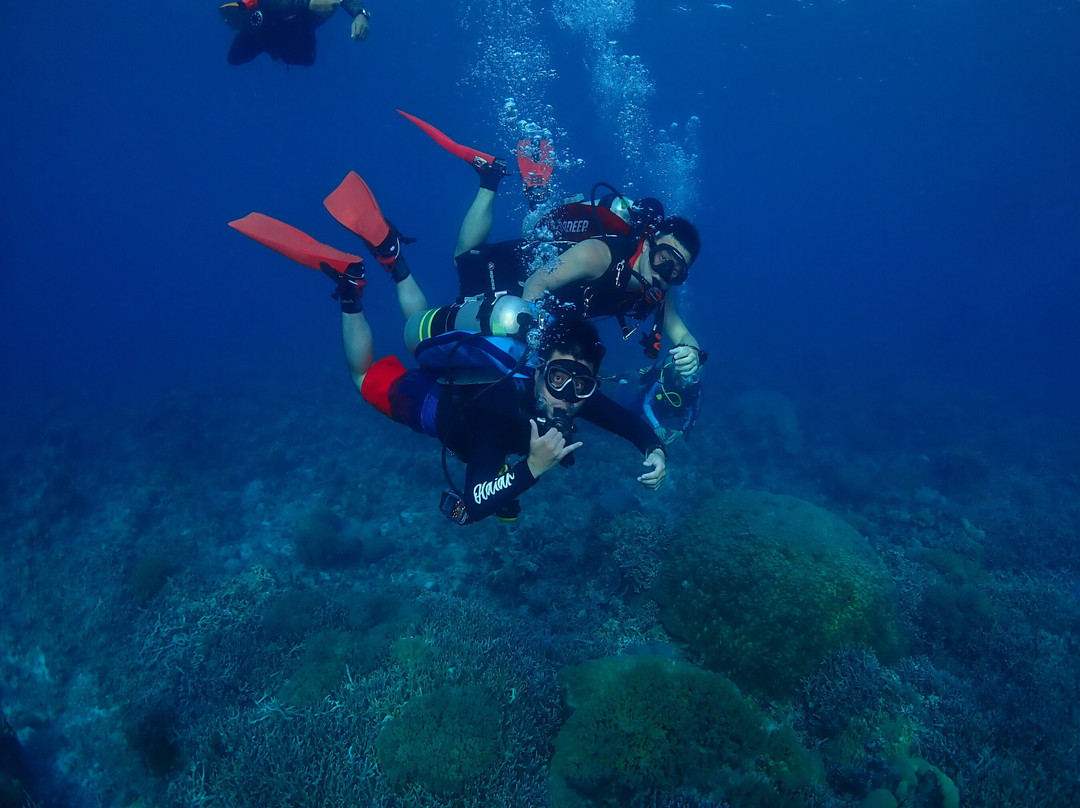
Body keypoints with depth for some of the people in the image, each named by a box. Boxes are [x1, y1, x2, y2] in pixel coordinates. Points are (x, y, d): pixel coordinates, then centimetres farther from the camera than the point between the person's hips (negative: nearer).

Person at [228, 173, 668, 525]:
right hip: (440, 405, -5)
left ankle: (389, 253, 34)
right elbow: (474, 505, -49)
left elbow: (633, 422, -16)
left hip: (473, 375, 5)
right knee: (367, 376, 18)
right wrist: (533, 468, -59)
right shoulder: (502, 408, -47)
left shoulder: (580, 396, -31)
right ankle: (350, 287, 13)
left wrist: (655, 452, -36)